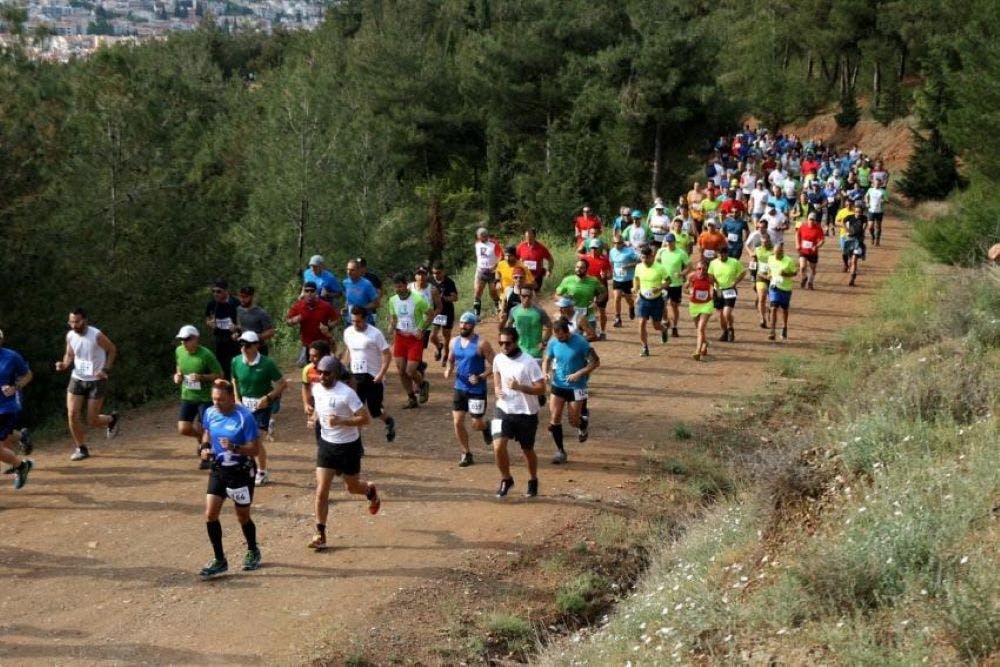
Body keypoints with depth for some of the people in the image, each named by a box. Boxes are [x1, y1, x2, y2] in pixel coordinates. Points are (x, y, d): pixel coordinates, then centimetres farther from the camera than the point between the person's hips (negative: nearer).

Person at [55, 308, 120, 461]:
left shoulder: (96, 335, -18)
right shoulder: (70, 336, -4)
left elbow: (112, 350, -4)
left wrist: (106, 370, -14)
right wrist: (64, 364, -9)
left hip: (96, 381, -4)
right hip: (77, 379, 4)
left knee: (92, 421, -2)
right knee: (72, 414, -8)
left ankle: (112, 419, 33)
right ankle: (81, 448, 10)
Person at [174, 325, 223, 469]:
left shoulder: (206, 355, -20)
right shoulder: (179, 351, -3)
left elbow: (219, 375, -13)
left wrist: (201, 377, -27)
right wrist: (177, 375, -3)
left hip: (205, 398, -5)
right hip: (187, 397, 5)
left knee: (204, 430, 0)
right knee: (183, 429, -3)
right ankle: (200, 437, 32)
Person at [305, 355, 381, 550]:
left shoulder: (346, 394, -22)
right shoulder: (317, 388, -3)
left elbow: (366, 418, -21)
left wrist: (341, 421, -30)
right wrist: (315, 416, 1)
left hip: (348, 446, -4)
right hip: (326, 444, 4)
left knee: (352, 486, 15)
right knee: (321, 491, -5)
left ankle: (370, 491, 51)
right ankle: (320, 534, 2)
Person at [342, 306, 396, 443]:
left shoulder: (375, 334, -14)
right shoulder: (348, 332, 2)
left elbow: (387, 355, -12)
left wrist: (381, 374, -21)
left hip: (373, 377, -4)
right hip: (355, 377, 4)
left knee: (375, 410, 5)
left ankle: (389, 422, 38)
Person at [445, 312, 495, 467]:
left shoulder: (481, 343, -13)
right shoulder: (455, 342, 4)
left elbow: (493, 365, -12)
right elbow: (451, 360, 19)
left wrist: (481, 377, -24)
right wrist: (448, 370, -2)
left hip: (477, 389, -5)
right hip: (460, 388, 5)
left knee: (476, 424, 1)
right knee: (457, 422, -1)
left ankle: (486, 428, 38)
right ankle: (466, 454, 14)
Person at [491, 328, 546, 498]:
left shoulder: (529, 362, -18)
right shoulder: (498, 359, -2)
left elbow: (541, 388, -17)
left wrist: (519, 387, -30)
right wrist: (497, 389, 1)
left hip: (526, 413, -3)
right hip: (503, 409, 3)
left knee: (527, 450, 13)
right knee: (498, 446, -14)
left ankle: (533, 481, 39)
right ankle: (506, 479, 11)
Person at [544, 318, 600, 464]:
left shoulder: (580, 342, -18)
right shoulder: (553, 342, -6)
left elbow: (595, 362, -12)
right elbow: (547, 360, 8)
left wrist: (579, 374, -23)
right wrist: (545, 372, -14)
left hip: (576, 387, -3)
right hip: (558, 385, 3)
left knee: (573, 421, 3)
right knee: (554, 418, -5)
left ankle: (584, 422, 40)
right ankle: (560, 451, 7)